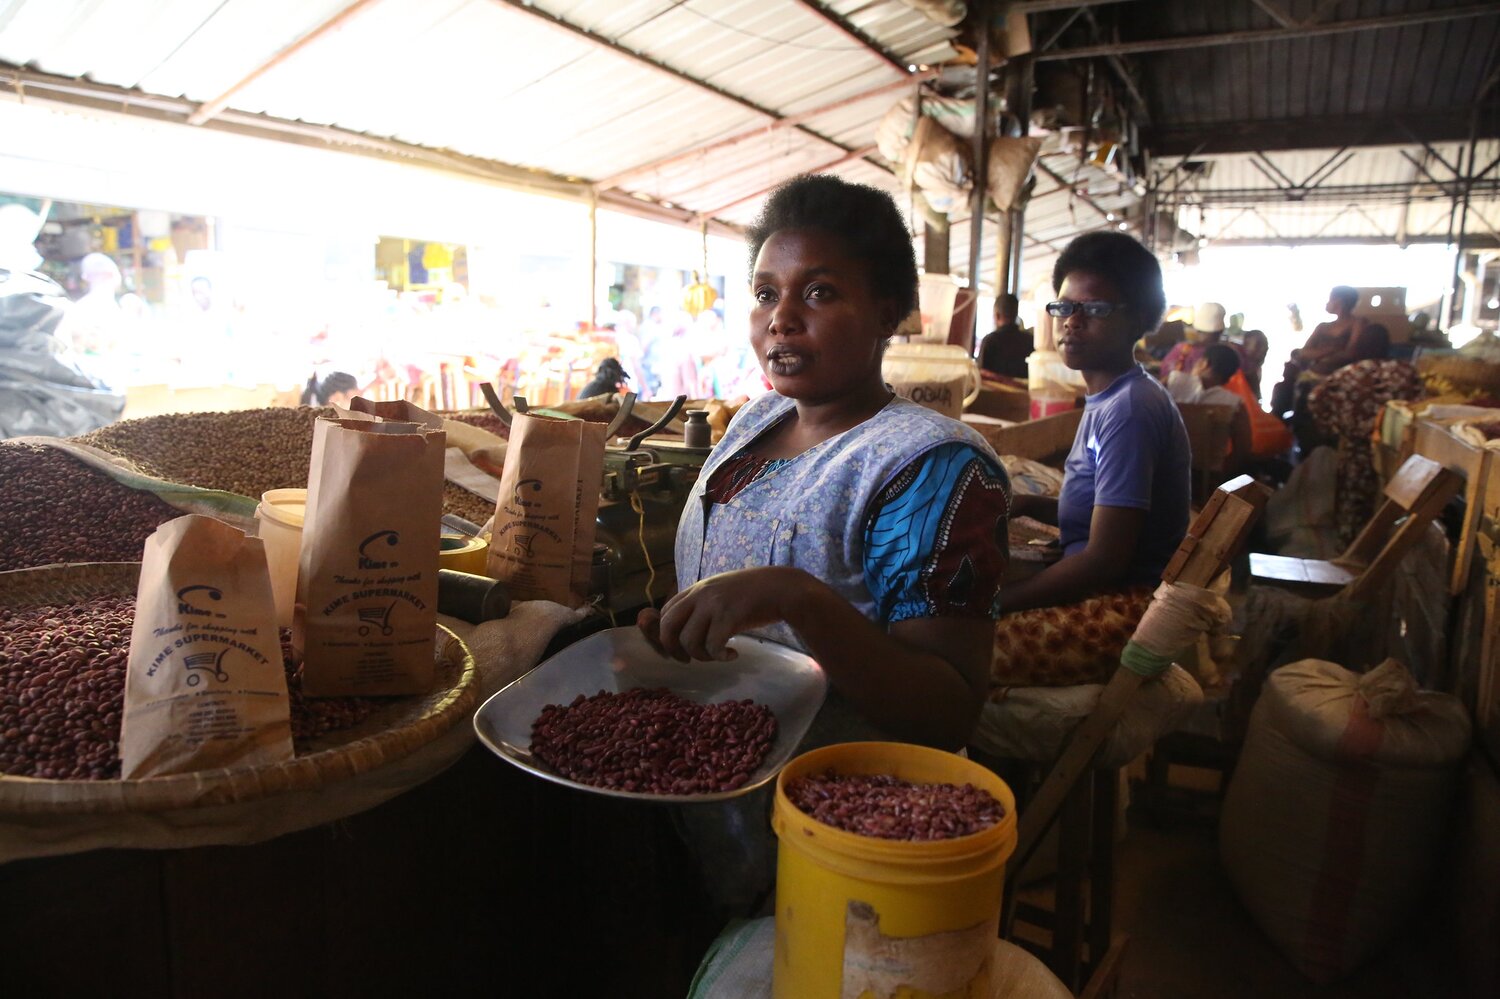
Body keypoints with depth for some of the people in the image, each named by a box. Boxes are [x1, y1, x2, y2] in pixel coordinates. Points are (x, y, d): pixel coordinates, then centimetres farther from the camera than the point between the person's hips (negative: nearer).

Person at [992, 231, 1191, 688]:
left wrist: (997, 600, -15)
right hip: (1104, 594, 10)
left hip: (1127, 608, -10)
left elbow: (1105, 560, -20)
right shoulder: (1107, 399, 13)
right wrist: (1029, 505, 10)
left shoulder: (1128, 410, -18)